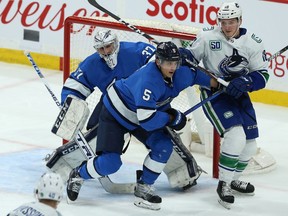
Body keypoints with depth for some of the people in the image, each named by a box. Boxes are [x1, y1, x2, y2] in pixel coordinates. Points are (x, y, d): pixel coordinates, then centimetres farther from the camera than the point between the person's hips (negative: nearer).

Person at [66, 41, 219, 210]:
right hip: (115, 114, -7)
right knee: (110, 162, -15)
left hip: (139, 118, 7)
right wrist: (171, 117, -26)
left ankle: (143, 187, 6)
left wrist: (216, 84, 4)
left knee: (164, 146, -11)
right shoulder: (148, 80, -39)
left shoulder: (180, 74, -15)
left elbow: (194, 75, 13)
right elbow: (147, 120, -41)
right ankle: (78, 174, 15)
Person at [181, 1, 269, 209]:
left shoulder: (253, 43, -7)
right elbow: (191, 56, 0)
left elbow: (262, 75, -7)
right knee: (236, 135, -23)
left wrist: (245, 81, -26)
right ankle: (223, 184, -8)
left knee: (250, 144, 9)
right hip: (213, 93, -5)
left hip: (238, 93, 5)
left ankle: (233, 179, 36)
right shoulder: (208, 37, -13)